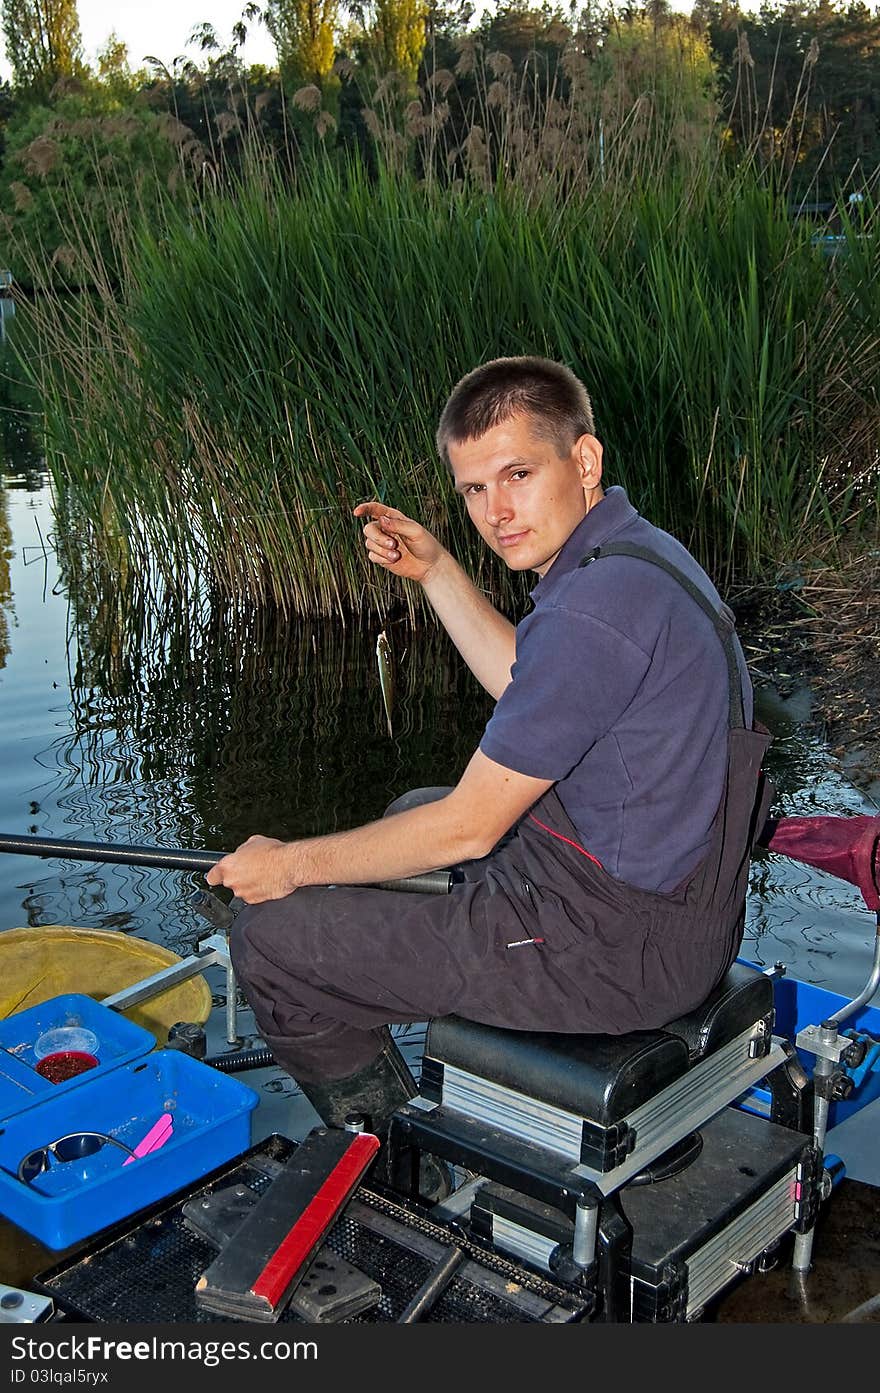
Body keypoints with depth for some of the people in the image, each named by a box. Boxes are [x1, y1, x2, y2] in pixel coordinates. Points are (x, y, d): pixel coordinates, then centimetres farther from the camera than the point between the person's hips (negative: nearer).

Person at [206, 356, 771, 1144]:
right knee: (411, 811, 32)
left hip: (615, 947, -10)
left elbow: (469, 827, -21)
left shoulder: (594, 609, -27)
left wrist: (291, 865, -8)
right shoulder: (637, 550, 5)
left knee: (272, 939, -5)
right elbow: (525, 685, 22)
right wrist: (435, 570, 15)